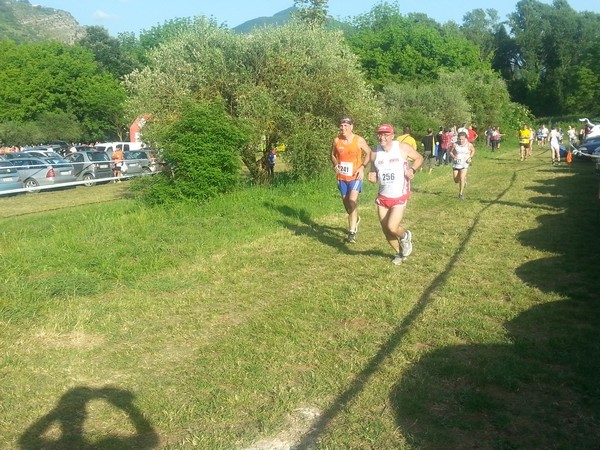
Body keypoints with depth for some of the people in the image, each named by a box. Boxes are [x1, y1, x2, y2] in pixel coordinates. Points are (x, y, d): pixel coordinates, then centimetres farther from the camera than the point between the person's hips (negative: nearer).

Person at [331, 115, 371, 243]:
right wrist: (335, 164, -7)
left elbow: (369, 153, 2)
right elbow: (333, 155, 13)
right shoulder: (336, 141, -2)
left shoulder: (359, 140, -10)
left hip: (355, 176, -4)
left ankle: (352, 232, -11)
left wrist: (362, 167, -11)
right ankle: (355, 219, 46)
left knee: (352, 202, -19)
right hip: (342, 177, 4)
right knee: (346, 203, 15)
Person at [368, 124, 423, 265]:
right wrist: (372, 177, -13)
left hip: (400, 197, -4)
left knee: (392, 228, -16)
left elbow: (419, 158, 4)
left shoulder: (403, 147, -11)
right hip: (383, 197, 4)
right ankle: (399, 253, 35)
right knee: (385, 229, 9)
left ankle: (405, 236, 21)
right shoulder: (374, 153, -3)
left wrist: (412, 169, -14)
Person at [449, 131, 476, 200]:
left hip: (464, 164, -2)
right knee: (456, 180, 8)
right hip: (456, 163, 2)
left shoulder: (469, 145, -9)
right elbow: (451, 151, 3)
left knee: (462, 178, -17)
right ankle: (464, 179, 44)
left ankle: (461, 193, 0)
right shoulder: (455, 144, -12)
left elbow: (473, 151, 10)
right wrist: (453, 156, -16)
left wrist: (470, 158, -5)